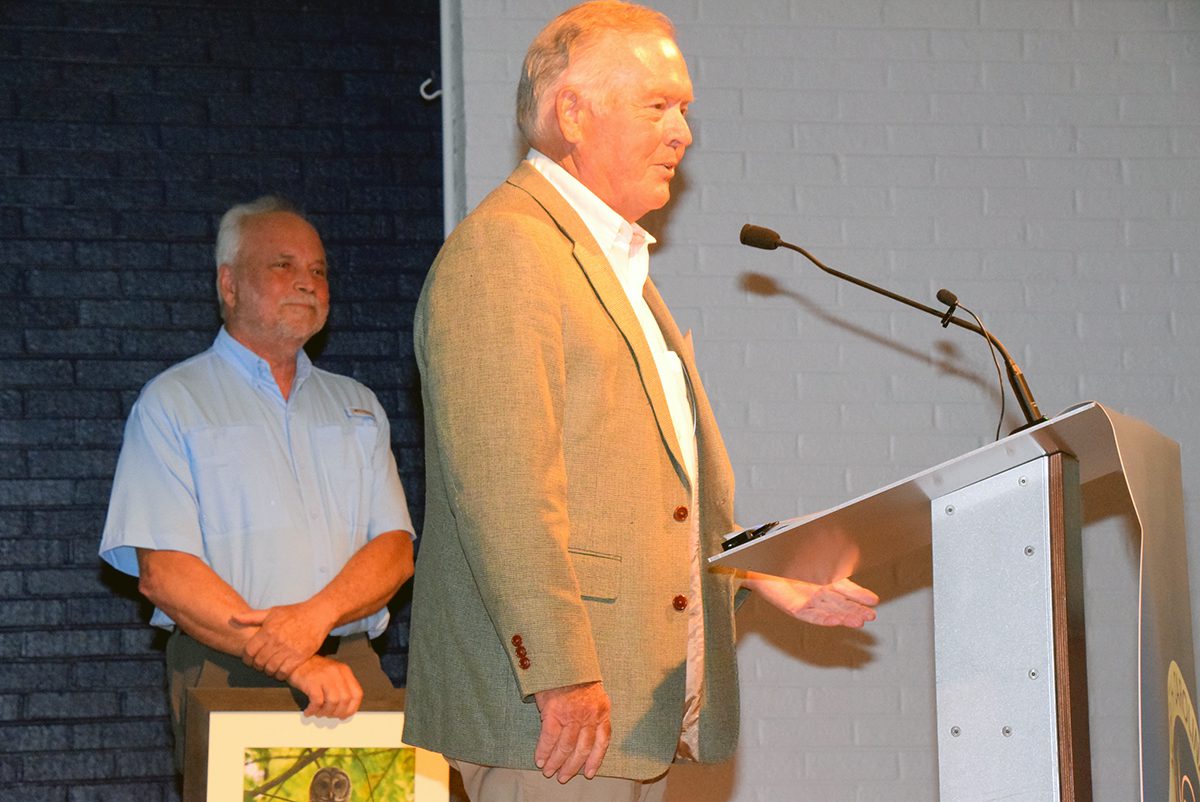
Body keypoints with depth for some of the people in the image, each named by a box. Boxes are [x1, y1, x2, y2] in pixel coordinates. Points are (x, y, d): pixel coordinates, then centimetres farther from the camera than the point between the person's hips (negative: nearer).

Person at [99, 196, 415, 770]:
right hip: (227, 675, -3)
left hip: (352, 665, 4)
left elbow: (395, 548, 10)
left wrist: (316, 616, -12)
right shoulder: (171, 404, 6)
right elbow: (163, 573, -6)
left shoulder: (356, 406, 21)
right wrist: (295, 663, -15)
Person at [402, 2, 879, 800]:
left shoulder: (618, 263, 23)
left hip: (631, 705, 10)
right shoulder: (502, 247, -10)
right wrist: (561, 675, -23)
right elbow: (503, 483, -19)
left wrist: (775, 580, 17)